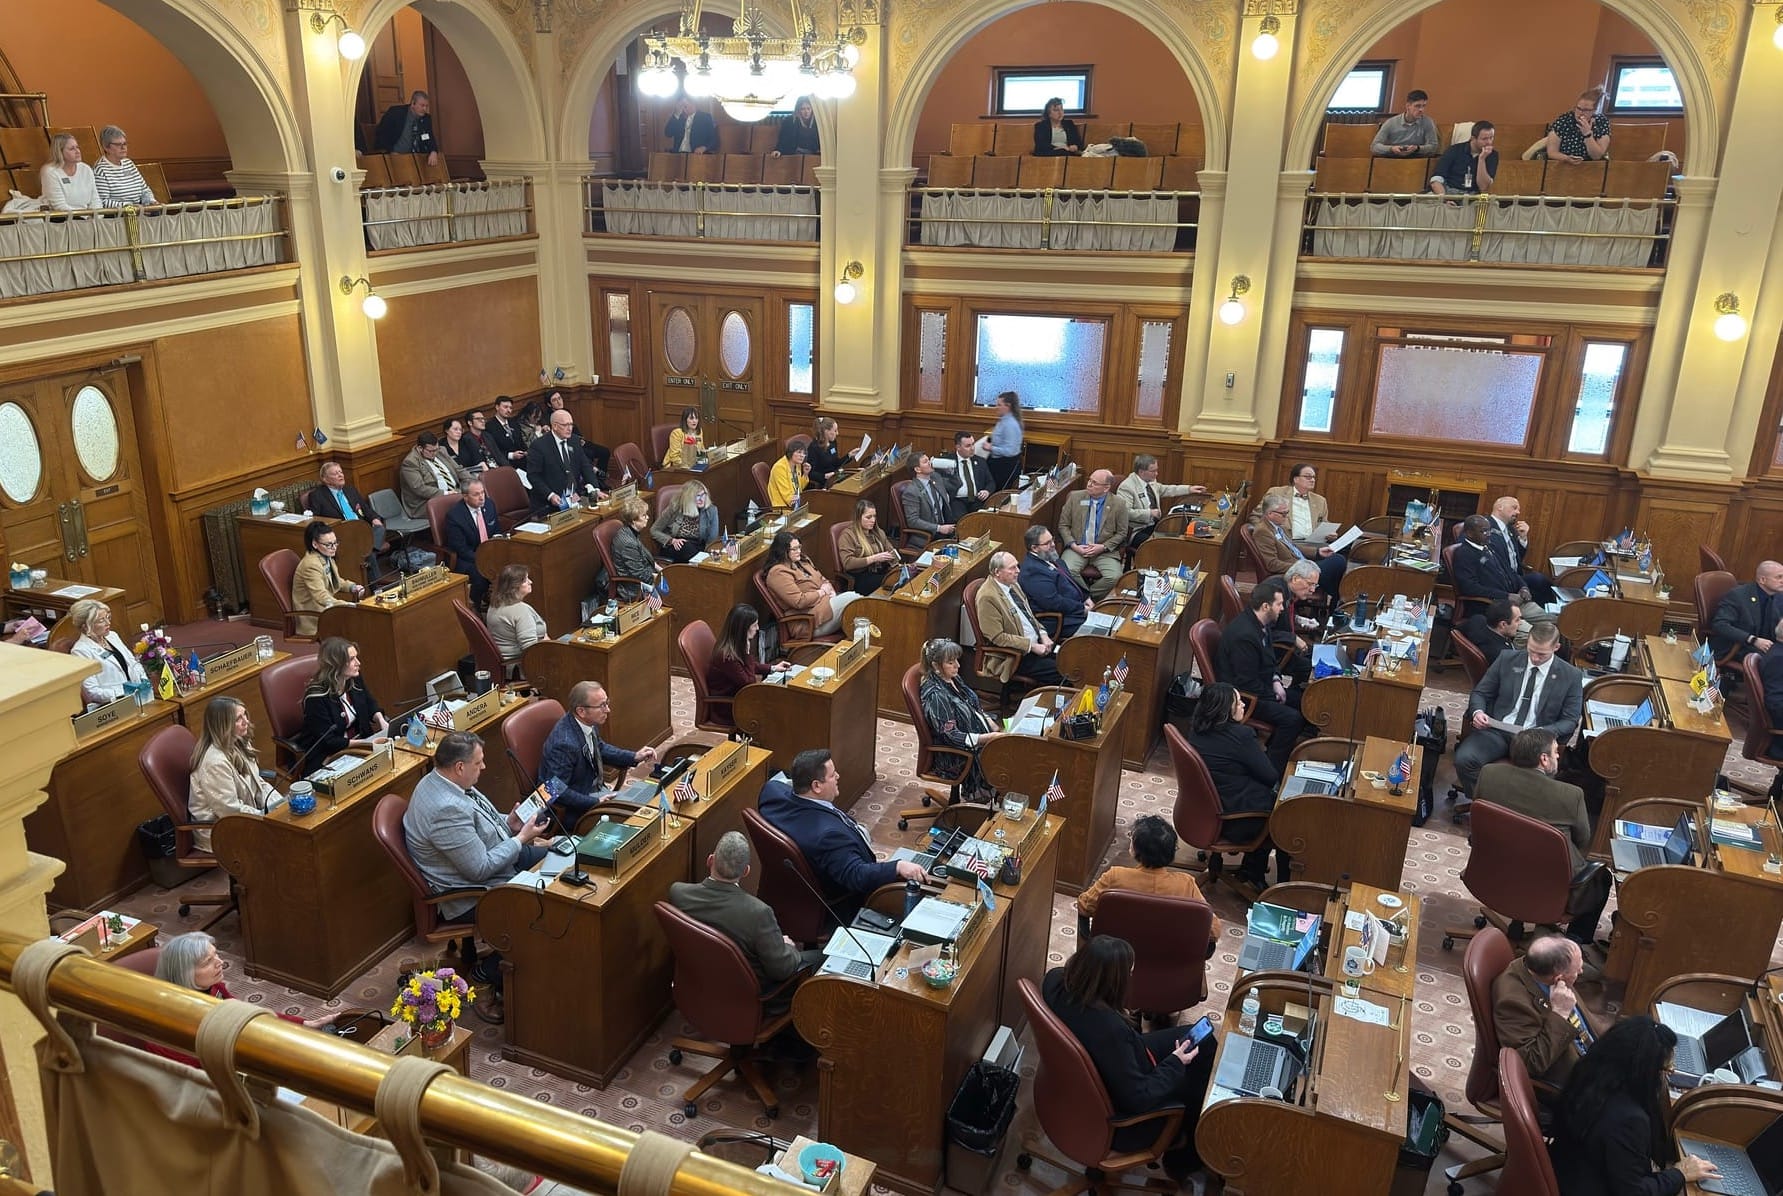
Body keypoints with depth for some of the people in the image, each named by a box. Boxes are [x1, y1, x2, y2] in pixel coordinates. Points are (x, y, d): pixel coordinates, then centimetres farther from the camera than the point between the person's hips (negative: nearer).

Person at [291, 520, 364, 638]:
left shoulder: (326, 558, 6)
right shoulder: (311, 565, -21)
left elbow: (337, 581, 24)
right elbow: (322, 598, -30)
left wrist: (352, 587, 4)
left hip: (326, 609, 9)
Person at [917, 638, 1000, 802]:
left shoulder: (953, 679, 4)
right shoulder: (935, 695, -21)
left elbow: (975, 708, 17)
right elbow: (951, 736, -23)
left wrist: (992, 724, -1)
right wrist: (988, 738, -27)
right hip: (956, 756, -8)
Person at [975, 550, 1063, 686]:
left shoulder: (1012, 584, 7)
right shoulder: (987, 597, -20)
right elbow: (998, 637, -20)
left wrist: (1043, 634, 3)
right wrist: (1032, 646, -19)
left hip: (1037, 643, 9)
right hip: (1016, 656, -9)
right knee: (1060, 672, -19)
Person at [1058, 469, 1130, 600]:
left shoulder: (1118, 504, -2)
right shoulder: (1075, 498, 2)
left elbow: (1121, 533, 4)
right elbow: (1063, 525, 6)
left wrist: (1103, 547, -10)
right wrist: (1073, 545, -9)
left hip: (1105, 551, 0)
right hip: (1077, 548, 1)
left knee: (1114, 577, -26)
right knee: (1067, 570, -29)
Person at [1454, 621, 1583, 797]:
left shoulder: (1571, 676, 3)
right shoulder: (1507, 659, 7)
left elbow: (1570, 720, 6)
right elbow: (1480, 693, 12)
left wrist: (1545, 733, -16)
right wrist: (1477, 711, -12)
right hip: (1496, 730, 2)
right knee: (1464, 759, -28)